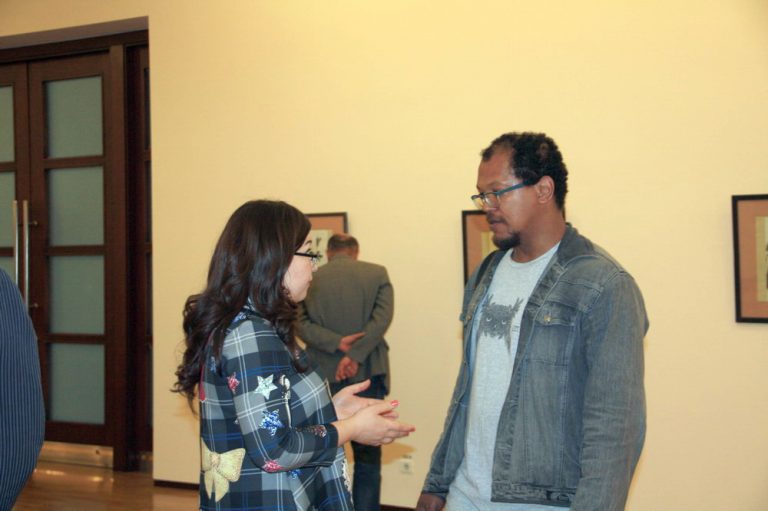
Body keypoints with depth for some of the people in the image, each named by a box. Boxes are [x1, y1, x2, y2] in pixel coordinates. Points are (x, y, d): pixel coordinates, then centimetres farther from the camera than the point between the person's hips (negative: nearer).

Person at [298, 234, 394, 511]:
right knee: (368, 456, 8)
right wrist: (355, 355, -15)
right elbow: (383, 317, -10)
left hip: (323, 376, 1)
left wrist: (337, 343, -13)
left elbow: (300, 322, -8)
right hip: (366, 374, -1)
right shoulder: (377, 273, 2)